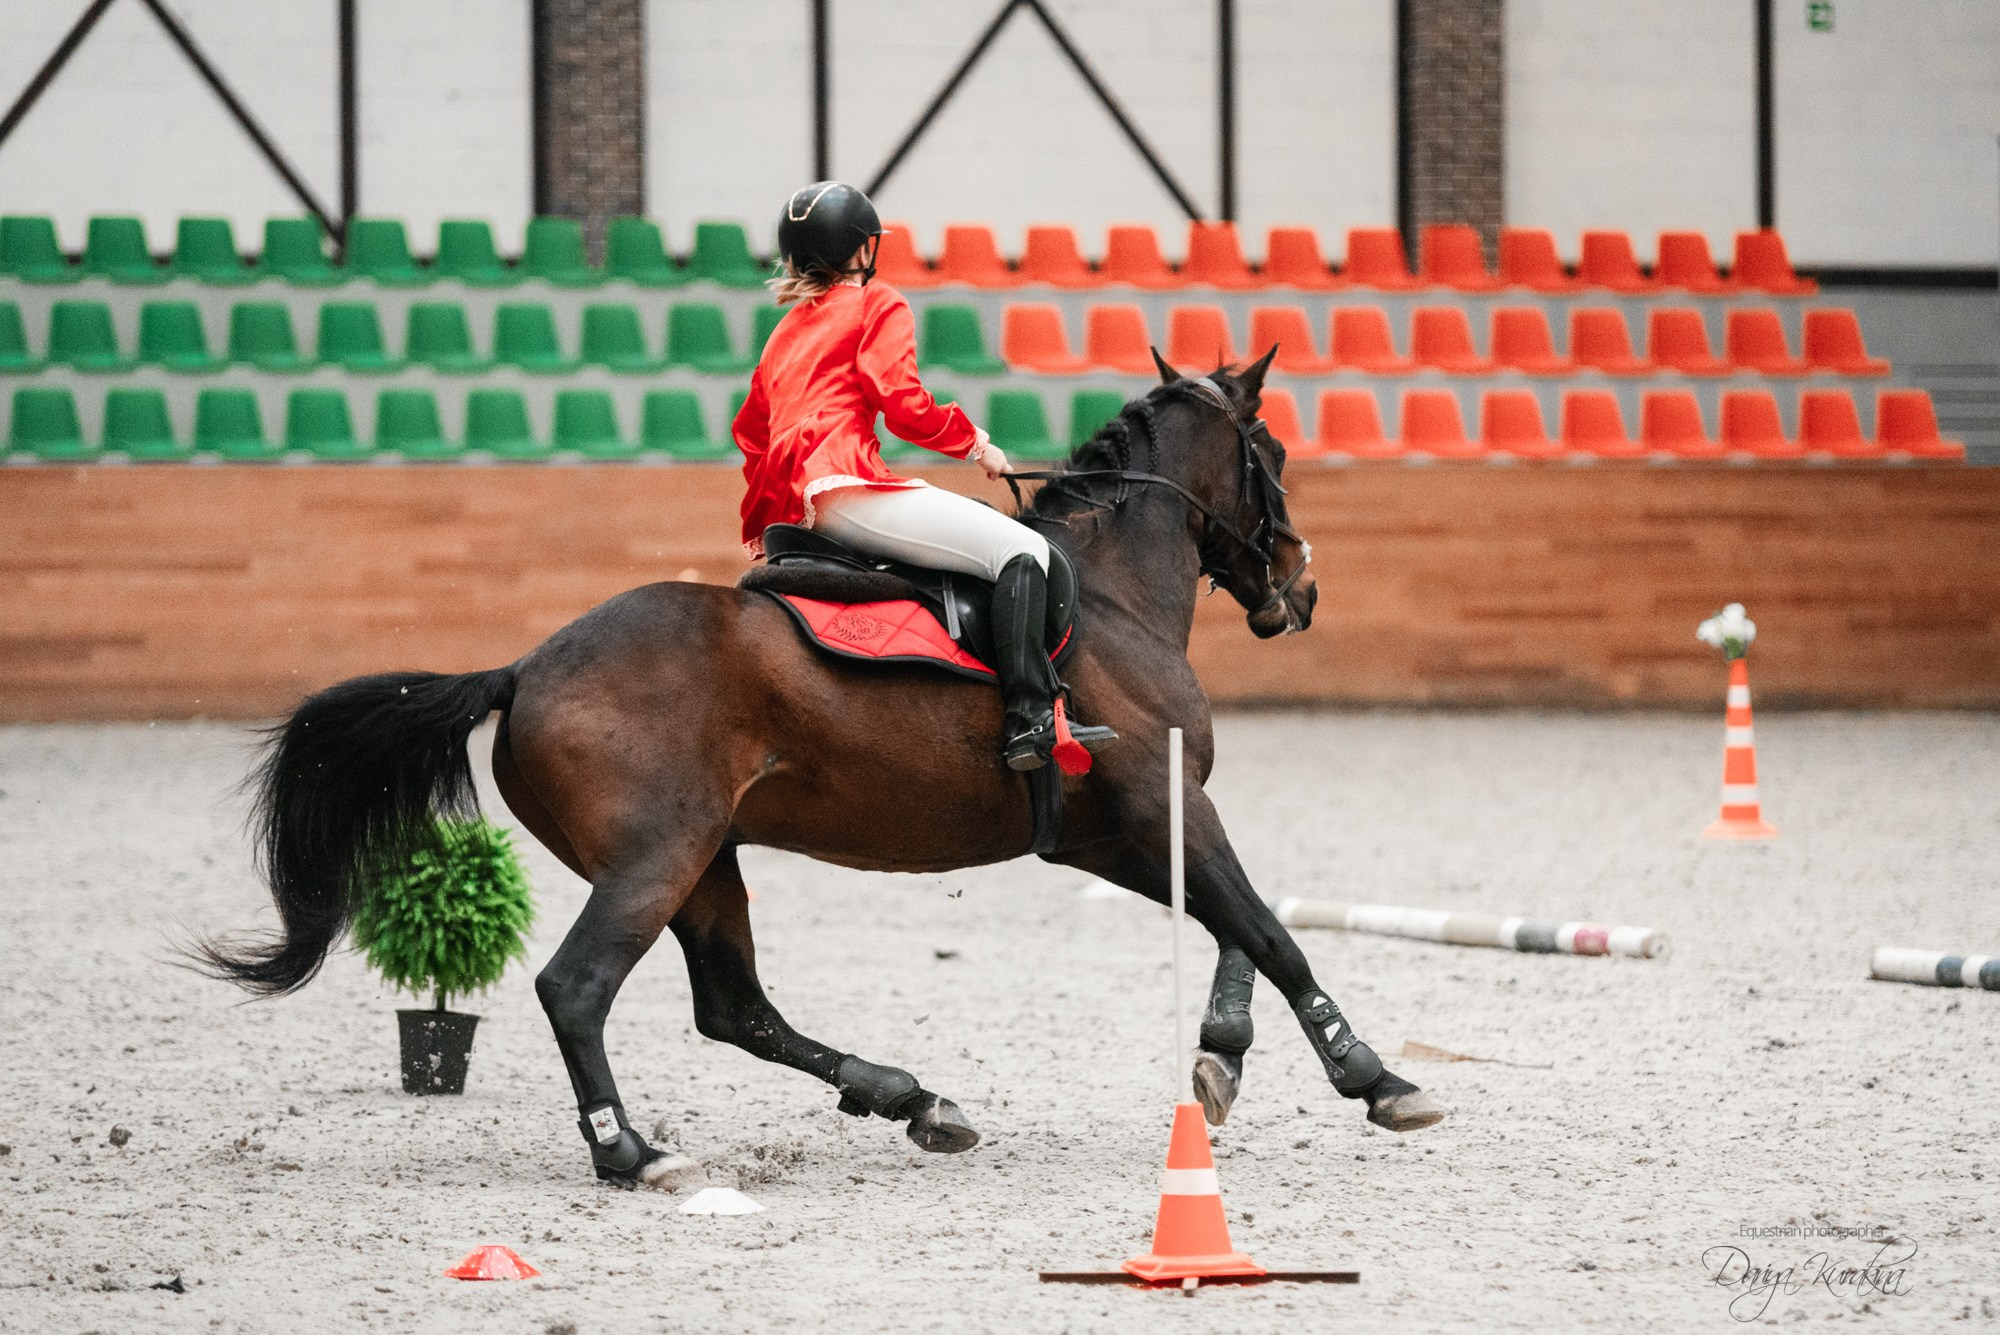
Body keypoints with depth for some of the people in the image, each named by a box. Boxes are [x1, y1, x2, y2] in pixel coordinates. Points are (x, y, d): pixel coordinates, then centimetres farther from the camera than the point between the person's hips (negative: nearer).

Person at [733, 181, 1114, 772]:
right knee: (1021, 548, -15)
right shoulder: (878, 304, 4)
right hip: (842, 487, -9)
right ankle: (1031, 723, -32)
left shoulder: (788, 328, 28)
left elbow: (751, 429, 30)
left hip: (791, 503, 9)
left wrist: (759, 524, 37)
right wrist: (975, 443, 6)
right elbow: (902, 401, -9)